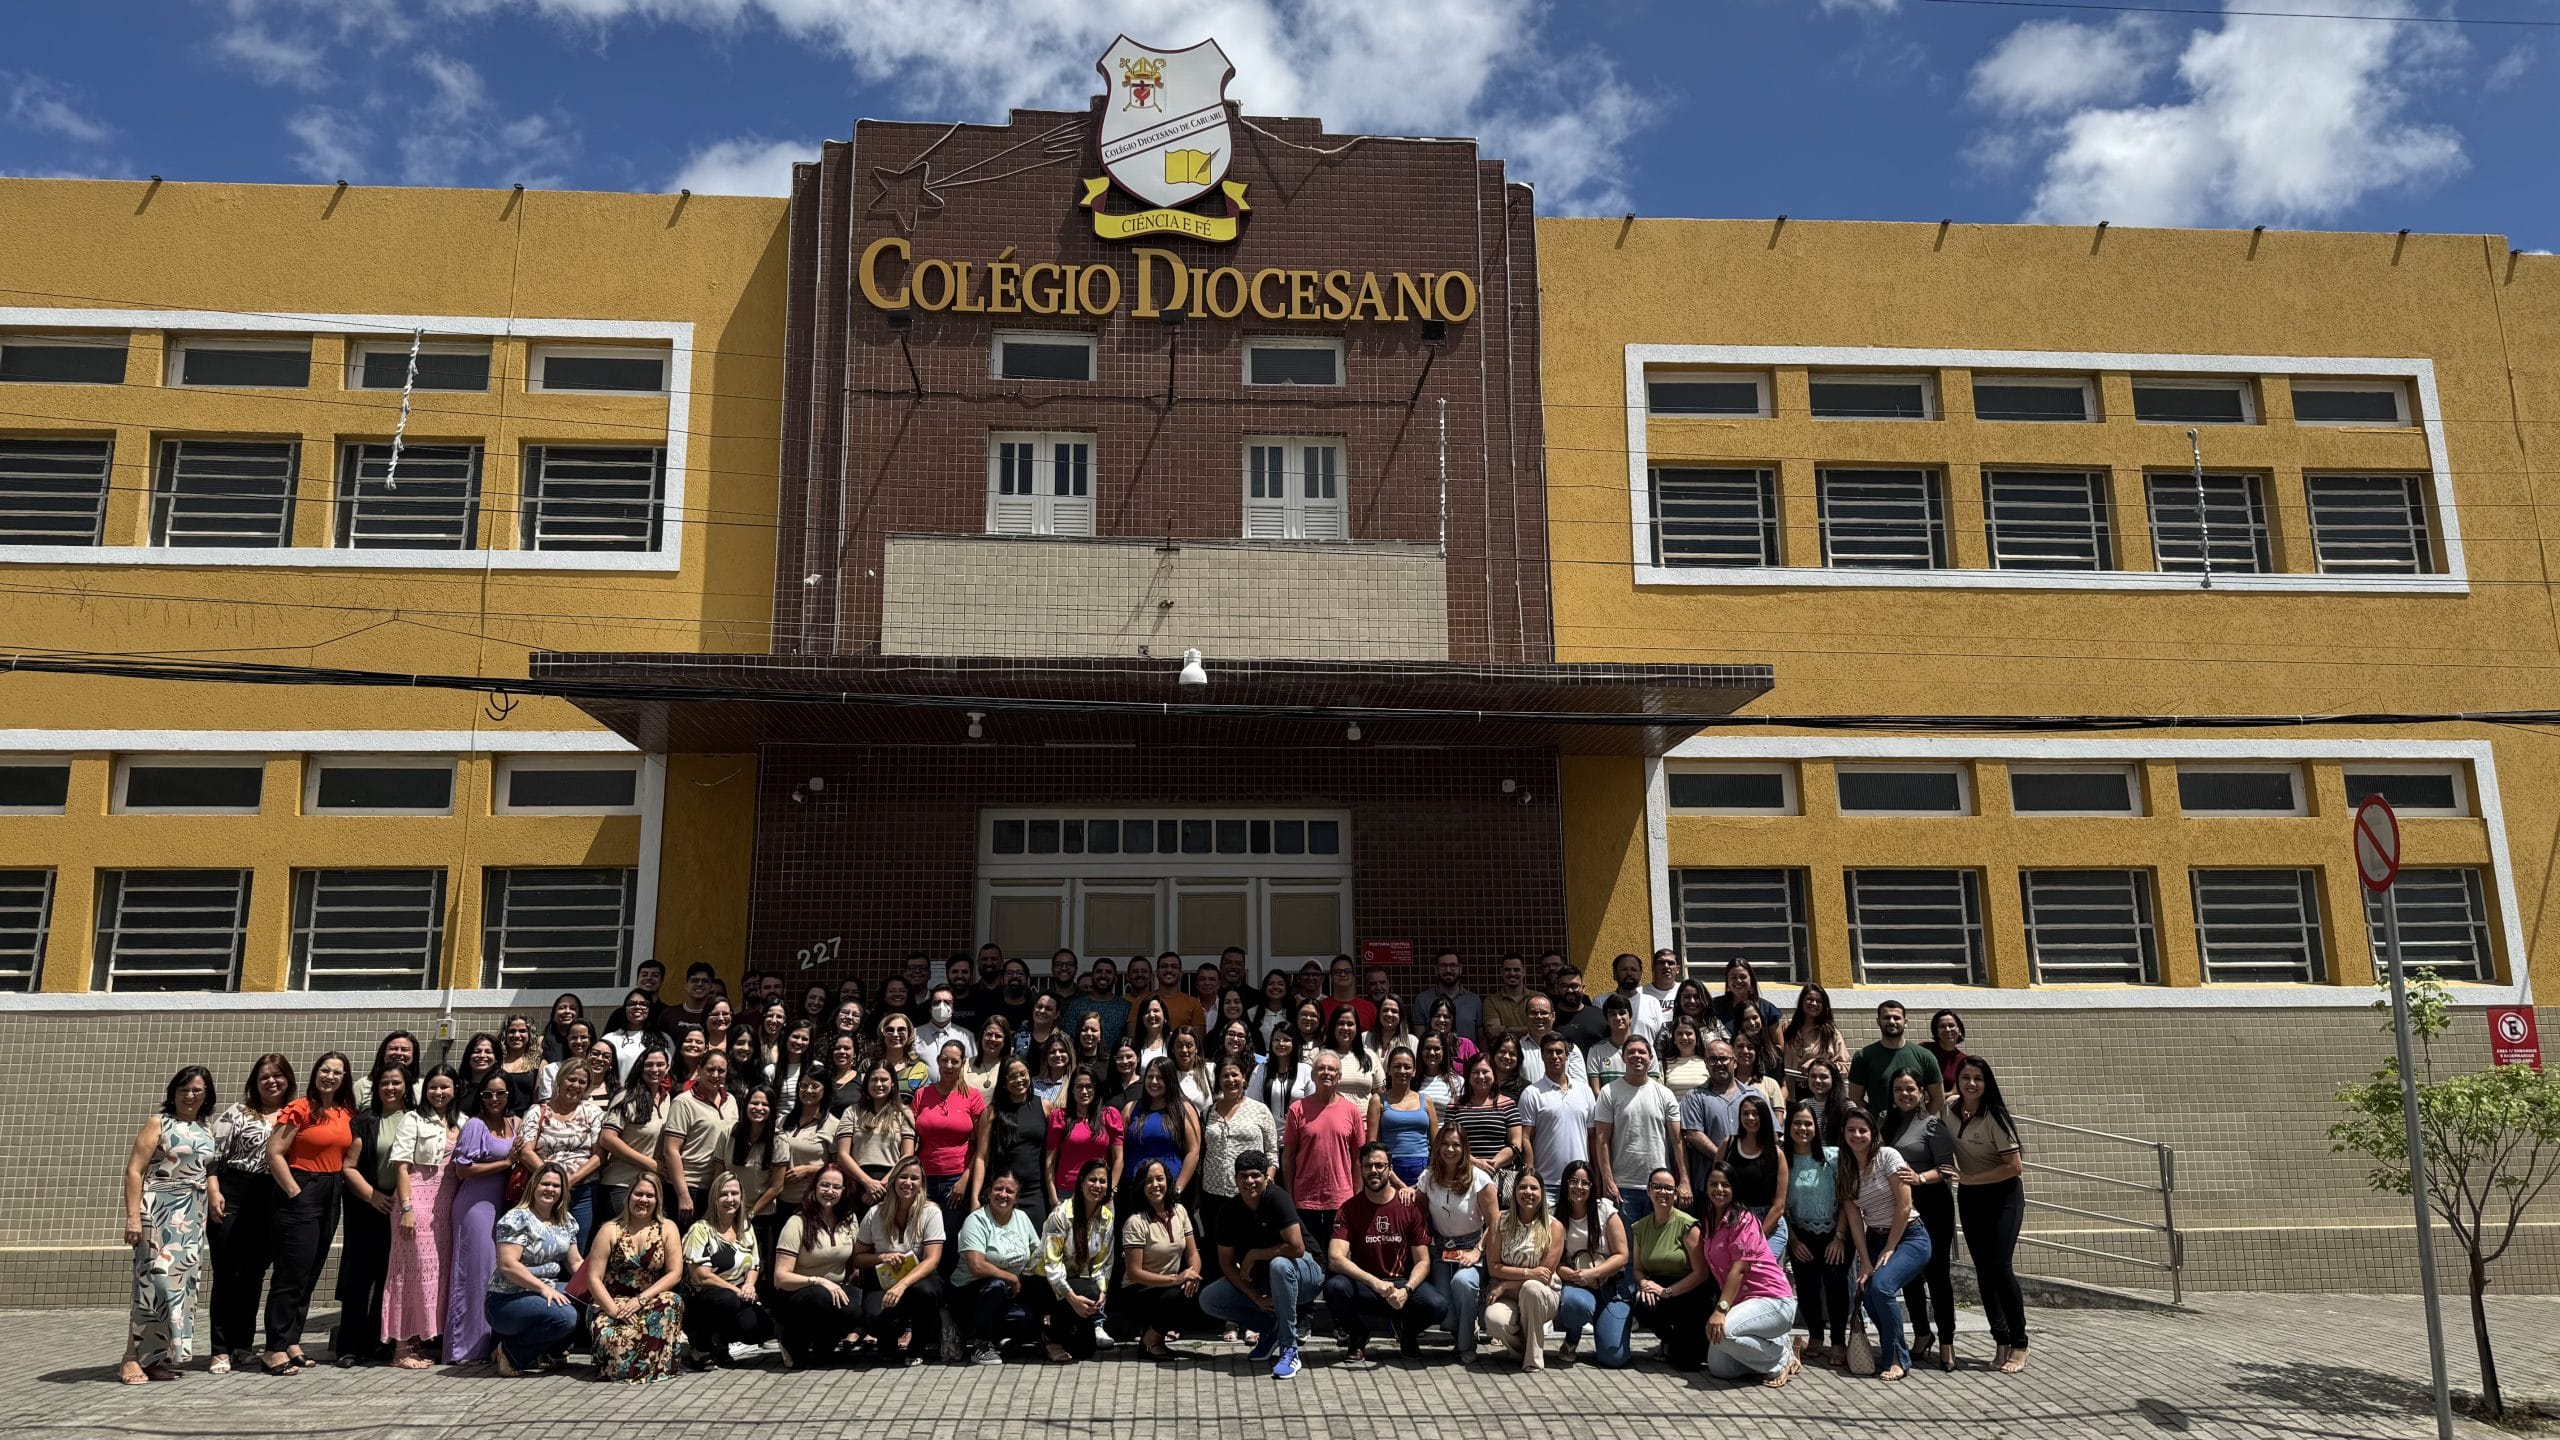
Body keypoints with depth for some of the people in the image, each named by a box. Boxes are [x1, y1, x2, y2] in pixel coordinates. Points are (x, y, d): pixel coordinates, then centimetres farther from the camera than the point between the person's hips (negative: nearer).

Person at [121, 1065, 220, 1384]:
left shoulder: (207, 1129, 15)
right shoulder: (159, 1123, -1)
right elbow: (134, 1170, -6)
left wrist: (214, 1193, 3)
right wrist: (133, 1216, -14)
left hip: (194, 1217, 6)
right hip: (159, 1211, -6)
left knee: (182, 1283, 4)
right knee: (156, 1280, -12)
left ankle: (157, 1357, 11)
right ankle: (133, 1359, -6)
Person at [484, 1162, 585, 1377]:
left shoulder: (566, 1222, 11)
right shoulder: (517, 1218, -12)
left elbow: (576, 1262, 12)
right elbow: (507, 1264, -21)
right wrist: (544, 1289, -26)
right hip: (506, 1300, -8)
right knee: (565, 1316, -32)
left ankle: (544, 1353, 3)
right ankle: (512, 1353, -6)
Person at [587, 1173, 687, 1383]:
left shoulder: (667, 1229, 5)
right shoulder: (610, 1230, 3)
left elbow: (675, 1273, -3)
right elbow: (594, 1278, -3)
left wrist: (641, 1300, -16)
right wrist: (614, 1310, -18)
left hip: (652, 1303, 1)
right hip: (612, 1303, -1)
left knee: (672, 1303, -34)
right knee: (612, 1341, -34)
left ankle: (657, 1365, -17)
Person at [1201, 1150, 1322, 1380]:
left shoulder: (1277, 1198, -21)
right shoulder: (1230, 1212, -5)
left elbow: (1297, 1248, -30)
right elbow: (1227, 1263, -2)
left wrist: (1253, 1255, -18)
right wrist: (1255, 1297, -15)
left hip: (1306, 1270, -6)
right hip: (1259, 1280, 6)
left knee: (1279, 1265, -39)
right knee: (1208, 1299, -9)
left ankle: (1289, 1350, -26)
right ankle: (1270, 1329, 7)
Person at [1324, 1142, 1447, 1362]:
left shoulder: (1410, 1206, -2)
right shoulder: (1350, 1208, -4)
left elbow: (1422, 1261, -3)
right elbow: (1335, 1259, -16)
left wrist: (1406, 1290, -24)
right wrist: (1375, 1283, -30)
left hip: (1404, 1284, 0)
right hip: (1363, 1286, 0)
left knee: (1437, 1305, -30)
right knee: (1334, 1287, -33)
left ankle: (1405, 1329, 8)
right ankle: (1357, 1336, 1)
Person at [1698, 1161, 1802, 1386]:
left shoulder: (1743, 1218, -11)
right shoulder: (1708, 1223, 13)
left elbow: (1739, 1268, -19)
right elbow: (1714, 1271, 13)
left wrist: (1721, 1310, -26)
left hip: (1773, 1300, -8)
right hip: (1743, 1302, 8)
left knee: (1721, 1330, -33)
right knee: (1718, 1368, -5)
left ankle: (1782, 1359, -7)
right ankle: (1778, 1344, 16)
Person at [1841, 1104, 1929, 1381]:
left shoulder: (1887, 1156, -10)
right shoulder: (1845, 1169, 5)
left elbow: (1904, 1206, -13)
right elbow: (1853, 1217, 0)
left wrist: (1889, 1250, -11)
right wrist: (1865, 1262, -9)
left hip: (1910, 1237, -5)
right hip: (1874, 1240, 5)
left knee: (1881, 1285, -28)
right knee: (1867, 1293, -19)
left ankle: (1897, 1360, -12)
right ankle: (1892, 1351, 6)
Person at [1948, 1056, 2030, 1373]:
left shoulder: (1994, 1116, -21)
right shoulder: (1950, 1109, -6)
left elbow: (2015, 1166, -20)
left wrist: (1967, 1178, -20)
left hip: (2003, 1194, -5)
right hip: (1969, 1196, 6)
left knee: (2000, 1266, -11)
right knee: (1983, 1268, 6)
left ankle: (2019, 1345, 2)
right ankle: (2002, 1341, 14)